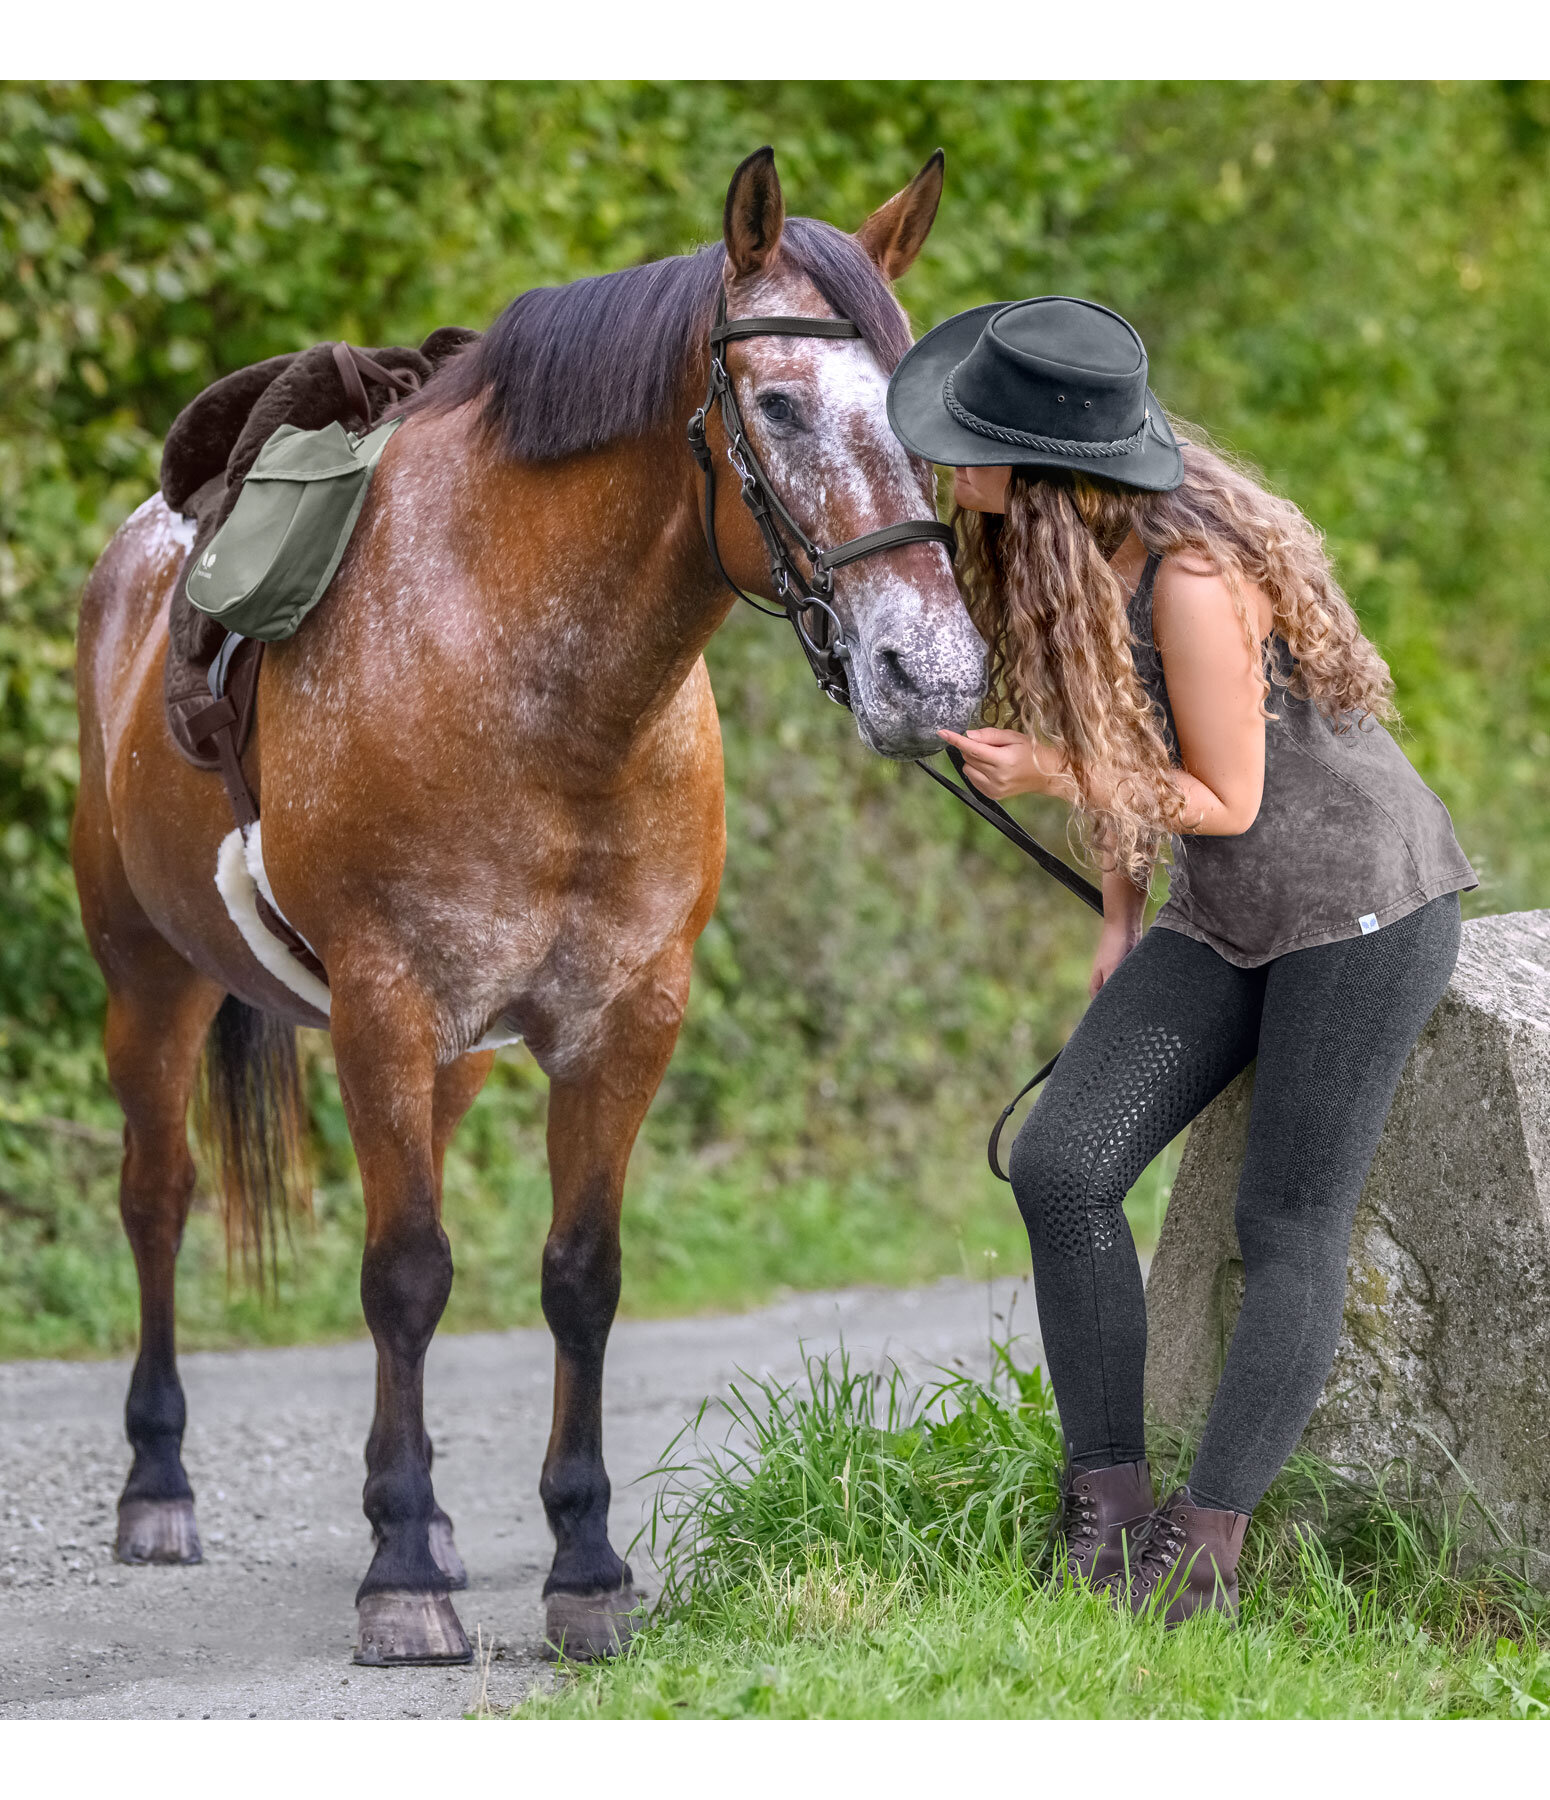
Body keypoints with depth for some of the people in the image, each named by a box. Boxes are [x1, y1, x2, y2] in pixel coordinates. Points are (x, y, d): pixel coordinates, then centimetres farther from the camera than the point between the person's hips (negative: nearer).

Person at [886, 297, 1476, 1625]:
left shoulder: (1193, 571, -29)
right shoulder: (1061, 541, -3)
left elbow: (1228, 800, -20)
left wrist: (1046, 773, -24)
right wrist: (1123, 914, 8)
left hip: (1364, 900, -8)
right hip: (1225, 919, 8)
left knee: (1292, 1229, -6)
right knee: (1062, 1166, -6)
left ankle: (1203, 1551, -3)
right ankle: (1110, 1509, -2)